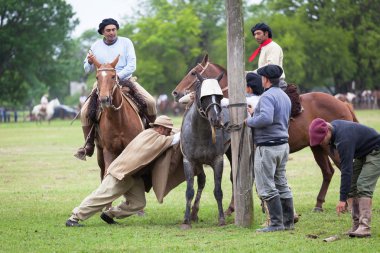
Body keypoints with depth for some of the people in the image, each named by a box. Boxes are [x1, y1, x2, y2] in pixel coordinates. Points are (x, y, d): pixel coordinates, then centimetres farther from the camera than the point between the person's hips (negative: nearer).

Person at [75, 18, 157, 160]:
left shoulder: (126, 43, 1)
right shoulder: (96, 46, 7)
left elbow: (131, 65, -5)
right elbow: (87, 69, 12)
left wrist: (118, 76, -20)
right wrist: (90, 62, -11)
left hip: (125, 80, -1)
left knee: (150, 102, -17)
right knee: (85, 111, -17)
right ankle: (89, 145, -3)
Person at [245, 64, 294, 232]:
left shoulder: (268, 96, -17)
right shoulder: (284, 97, 15)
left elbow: (266, 118, -32)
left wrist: (249, 121, -15)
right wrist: (255, 113, 19)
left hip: (267, 147, -10)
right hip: (283, 144, 10)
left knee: (266, 187, -5)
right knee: (281, 184, 14)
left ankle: (276, 223, -6)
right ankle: (288, 221, 16)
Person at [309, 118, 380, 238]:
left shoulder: (344, 139, -36)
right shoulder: (332, 126, -9)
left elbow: (346, 170, -34)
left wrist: (342, 199, -32)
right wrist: (329, 146, -5)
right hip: (362, 154, 10)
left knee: (363, 186, -21)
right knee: (353, 186, 1)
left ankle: (364, 227, -27)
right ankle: (356, 225, 1)